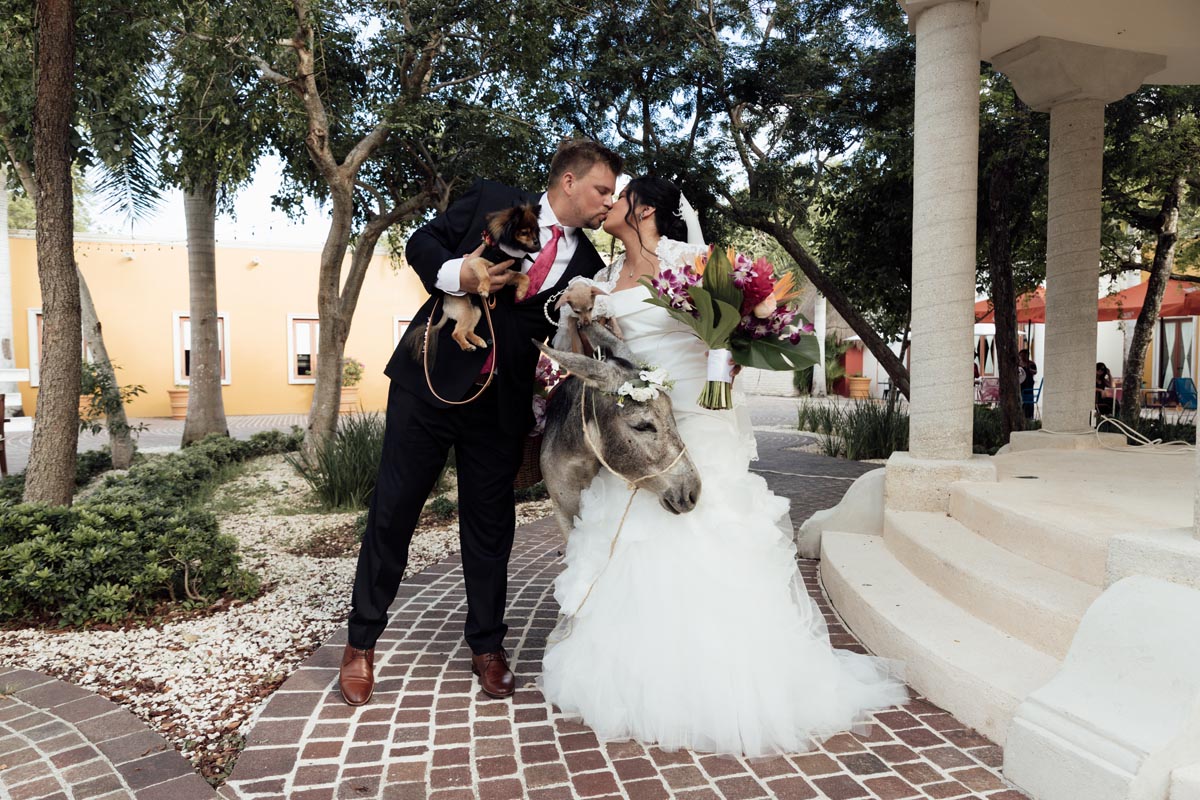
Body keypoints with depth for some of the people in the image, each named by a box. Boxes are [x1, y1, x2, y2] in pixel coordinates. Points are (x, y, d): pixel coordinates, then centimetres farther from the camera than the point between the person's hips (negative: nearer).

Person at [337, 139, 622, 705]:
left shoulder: (585, 266, 7)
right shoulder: (492, 202, 1)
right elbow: (423, 242, 4)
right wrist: (454, 274, -15)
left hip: (502, 403, 2)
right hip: (431, 380, -2)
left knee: (490, 526, 9)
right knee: (393, 509, 4)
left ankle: (487, 647, 28)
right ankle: (361, 643, 22)